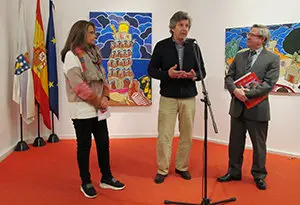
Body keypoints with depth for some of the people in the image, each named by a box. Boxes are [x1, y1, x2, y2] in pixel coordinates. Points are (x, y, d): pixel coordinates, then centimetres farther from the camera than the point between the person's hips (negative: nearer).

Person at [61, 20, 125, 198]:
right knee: (84, 146, 4)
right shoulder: (71, 55, -10)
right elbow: (79, 86, -18)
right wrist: (98, 102, -13)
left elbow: (102, 77, 13)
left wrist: (105, 97, -4)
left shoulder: (93, 53, 14)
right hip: (83, 110, -7)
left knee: (104, 143, 12)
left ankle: (107, 178, 26)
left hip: (98, 109, 7)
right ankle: (86, 183, 20)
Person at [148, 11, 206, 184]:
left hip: (189, 98, 3)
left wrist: (194, 75, -16)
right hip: (168, 97, -2)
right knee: (164, 135, 1)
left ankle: (182, 167, 28)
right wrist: (167, 74, -20)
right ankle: (163, 169, 17)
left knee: (187, 135, 10)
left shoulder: (194, 47, 4)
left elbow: (202, 71, 7)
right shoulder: (162, 46, -2)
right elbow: (152, 70, -1)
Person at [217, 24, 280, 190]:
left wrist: (247, 93, -21)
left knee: (259, 144, 9)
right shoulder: (239, 56, 10)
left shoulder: (272, 59, -4)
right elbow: (229, 77, 6)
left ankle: (259, 175, 27)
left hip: (257, 109, -4)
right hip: (237, 107, 4)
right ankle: (234, 172, 29)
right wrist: (235, 90, -14)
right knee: (235, 142, 13)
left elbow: (269, 84, -13)